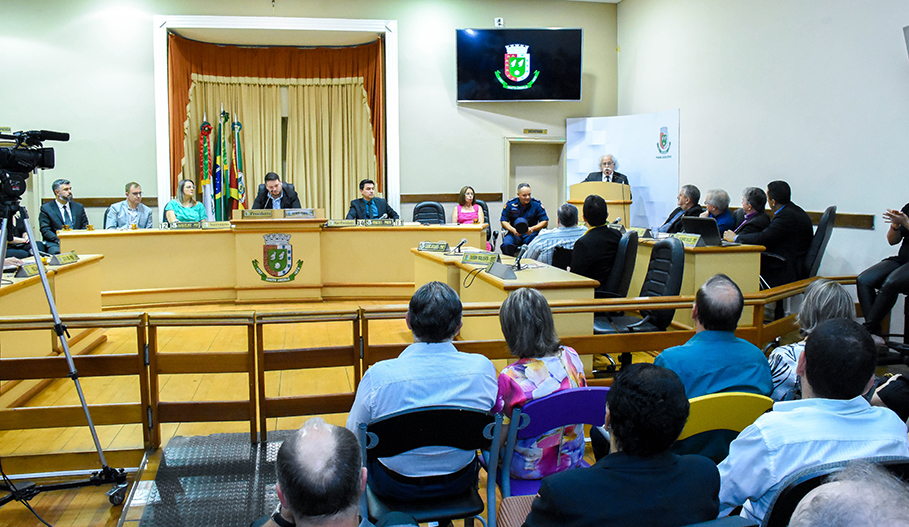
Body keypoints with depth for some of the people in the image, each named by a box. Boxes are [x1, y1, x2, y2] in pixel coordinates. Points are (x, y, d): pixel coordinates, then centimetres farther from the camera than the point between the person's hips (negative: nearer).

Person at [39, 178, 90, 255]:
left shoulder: (79, 207, 20)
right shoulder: (46, 208, 9)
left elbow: (84, 228, 14)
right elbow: (45, 231, 0)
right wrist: (59, 240, -18)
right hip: (55, 243, -2)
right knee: (58, 251, -37)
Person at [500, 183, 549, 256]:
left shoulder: (537, 204, 0)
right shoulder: (510, 204, 1)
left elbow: (545, 221, 1)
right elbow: (503, 221, 5)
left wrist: (533, 228, -17)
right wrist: (513, 230, -15)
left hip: (531, 234, 0)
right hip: (514, 234, 1)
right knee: (506, 244, -32)